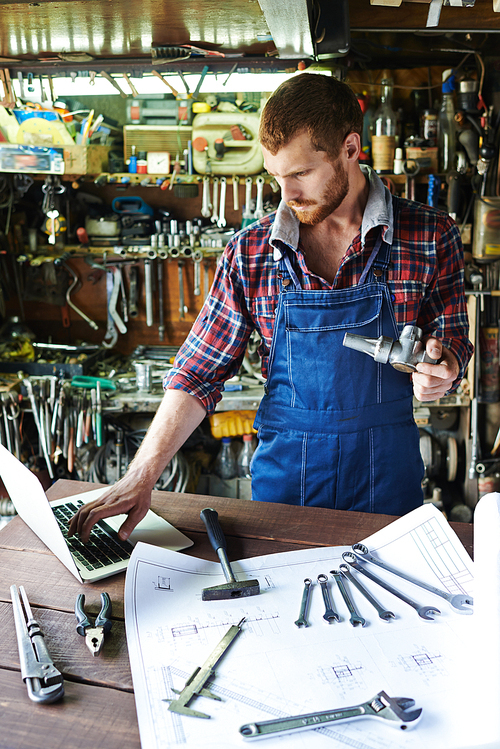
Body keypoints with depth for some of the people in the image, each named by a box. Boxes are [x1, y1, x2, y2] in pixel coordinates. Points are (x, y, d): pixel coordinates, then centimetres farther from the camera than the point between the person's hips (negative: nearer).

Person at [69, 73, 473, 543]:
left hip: (387, 471, 0)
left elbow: (452, 341, 4)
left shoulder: (430, 237, -8)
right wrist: (143, 475, -12)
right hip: (283, 466, 1)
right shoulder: (250, 251, -6)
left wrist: (441, 369, -21)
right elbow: (198, 375, -3)